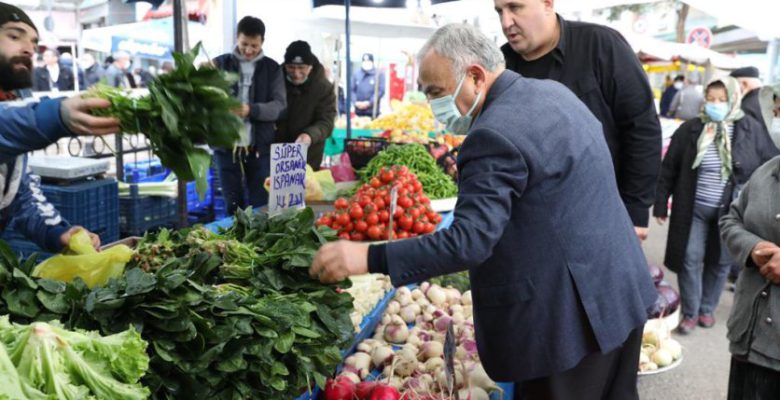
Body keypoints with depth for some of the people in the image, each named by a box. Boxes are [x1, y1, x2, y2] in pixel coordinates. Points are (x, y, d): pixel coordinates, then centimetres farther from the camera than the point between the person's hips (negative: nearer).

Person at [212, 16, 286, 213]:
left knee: (260, 207, 6)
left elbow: (280, 105, -5)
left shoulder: (272, 68, 5)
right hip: (227, 145, 0)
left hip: (260, 147, 0)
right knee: (233, 207, 9)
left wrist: (250, 109, -23)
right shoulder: (220, 64, 5)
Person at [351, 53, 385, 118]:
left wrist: (369, 102, -14)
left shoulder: (379, 74, 0)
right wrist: (355, 102, -9)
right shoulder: (356, 74, 8)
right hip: (359, 111, 3)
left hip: (373, 112, -3)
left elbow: (381, 91, -7)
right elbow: (352, 90, 7)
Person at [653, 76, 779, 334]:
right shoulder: (690, 130, -4)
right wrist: (660, 204, 0)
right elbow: (669, 168, 1)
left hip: (731, 212, 1)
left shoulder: (752, 129, -4)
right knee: (690, 260, 1)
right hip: (694, 209, 0)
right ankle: (690, 312, 17)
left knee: (721, 262, 12)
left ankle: (707, 309, 31)